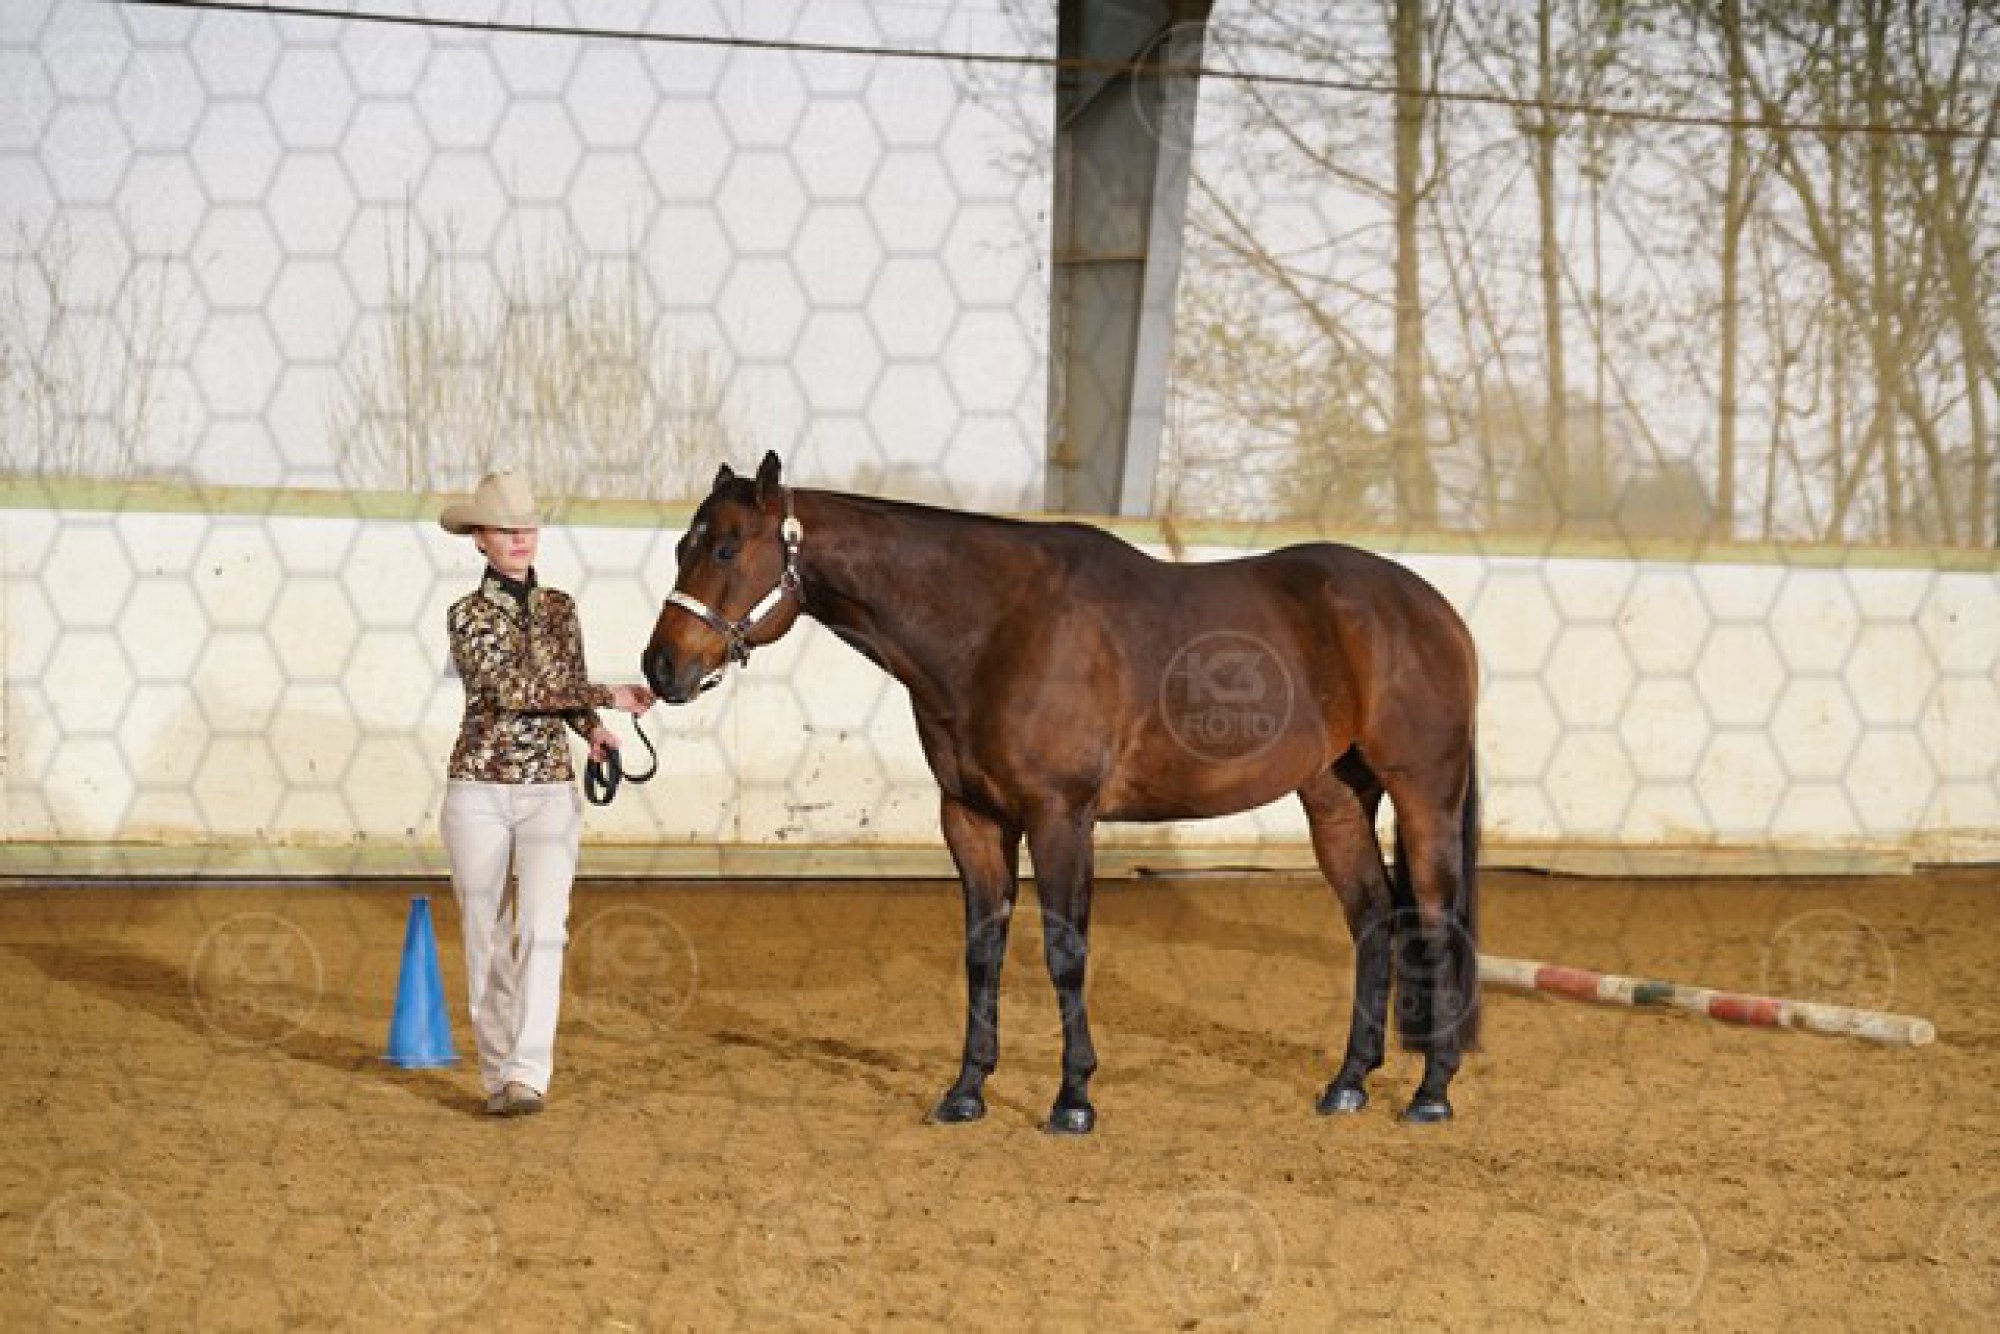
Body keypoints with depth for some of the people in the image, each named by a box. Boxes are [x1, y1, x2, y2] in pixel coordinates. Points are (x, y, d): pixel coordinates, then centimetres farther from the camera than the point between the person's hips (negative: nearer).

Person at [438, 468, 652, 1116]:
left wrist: (594, 730, -4)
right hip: (479, 792, -2)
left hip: (550, 793, 2)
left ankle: (529, 1074, -19)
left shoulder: (559, 607, 10)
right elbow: (510, 687, -18)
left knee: (543, 928, -14)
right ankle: (496, 1074, 15)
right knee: (488, 939, 4)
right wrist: (605, 694, -21)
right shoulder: (468, 614, -5)